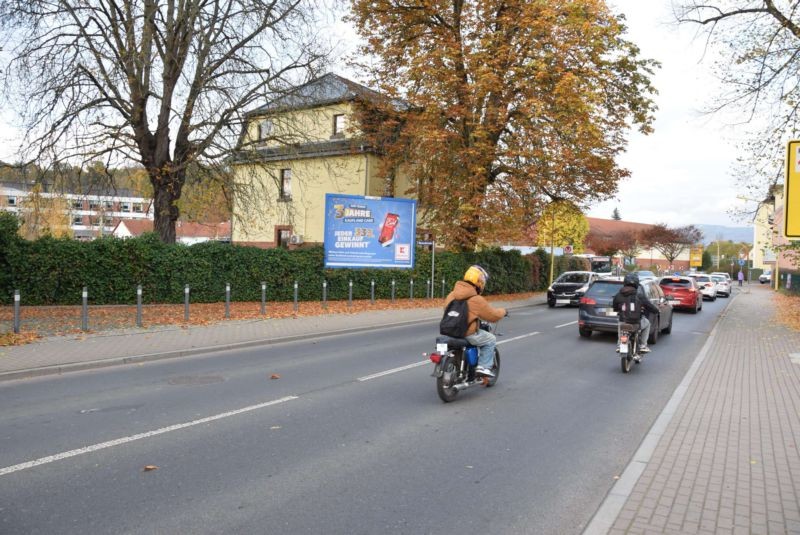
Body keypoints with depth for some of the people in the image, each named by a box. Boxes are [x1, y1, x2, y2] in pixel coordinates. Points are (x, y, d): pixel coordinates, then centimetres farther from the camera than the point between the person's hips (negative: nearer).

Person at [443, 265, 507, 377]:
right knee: (491, 340, 15)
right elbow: (493, 315, -8)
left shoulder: (451, 294, 3)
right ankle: (484, 366, 7)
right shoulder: (477, 300, -16)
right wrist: (503, 311, 14)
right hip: (468, 334, -7)